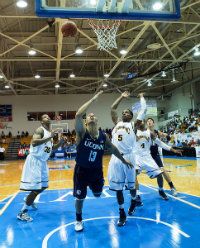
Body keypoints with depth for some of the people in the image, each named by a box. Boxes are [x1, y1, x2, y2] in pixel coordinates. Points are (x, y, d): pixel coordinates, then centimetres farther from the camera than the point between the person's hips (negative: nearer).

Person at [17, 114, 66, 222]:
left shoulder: (50, 132, 12)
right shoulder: (40, 130, -15)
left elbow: (51, 148, 19)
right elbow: (33, 143, -32)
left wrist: (60, 142, 3)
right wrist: (50, 137, -34)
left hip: (42, 161, 9)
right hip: (34, 160, -9)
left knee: (43, 185, 19)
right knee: (36, 188, -11)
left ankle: (30, 200, 44)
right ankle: (22, 212, 2)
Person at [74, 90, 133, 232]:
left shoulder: (103, 136, -6)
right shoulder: (82, 132, -18)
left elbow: (113, 149, 9)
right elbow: (78, 115, -35)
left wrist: (124, 160, 16)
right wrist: (93, 99, -34)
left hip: (97, 170, 3)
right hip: (82, 170, -3)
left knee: (97, 194, 20)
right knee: (80, 197, 5)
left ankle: (95, 186, 57)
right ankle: (79, 220, 31)